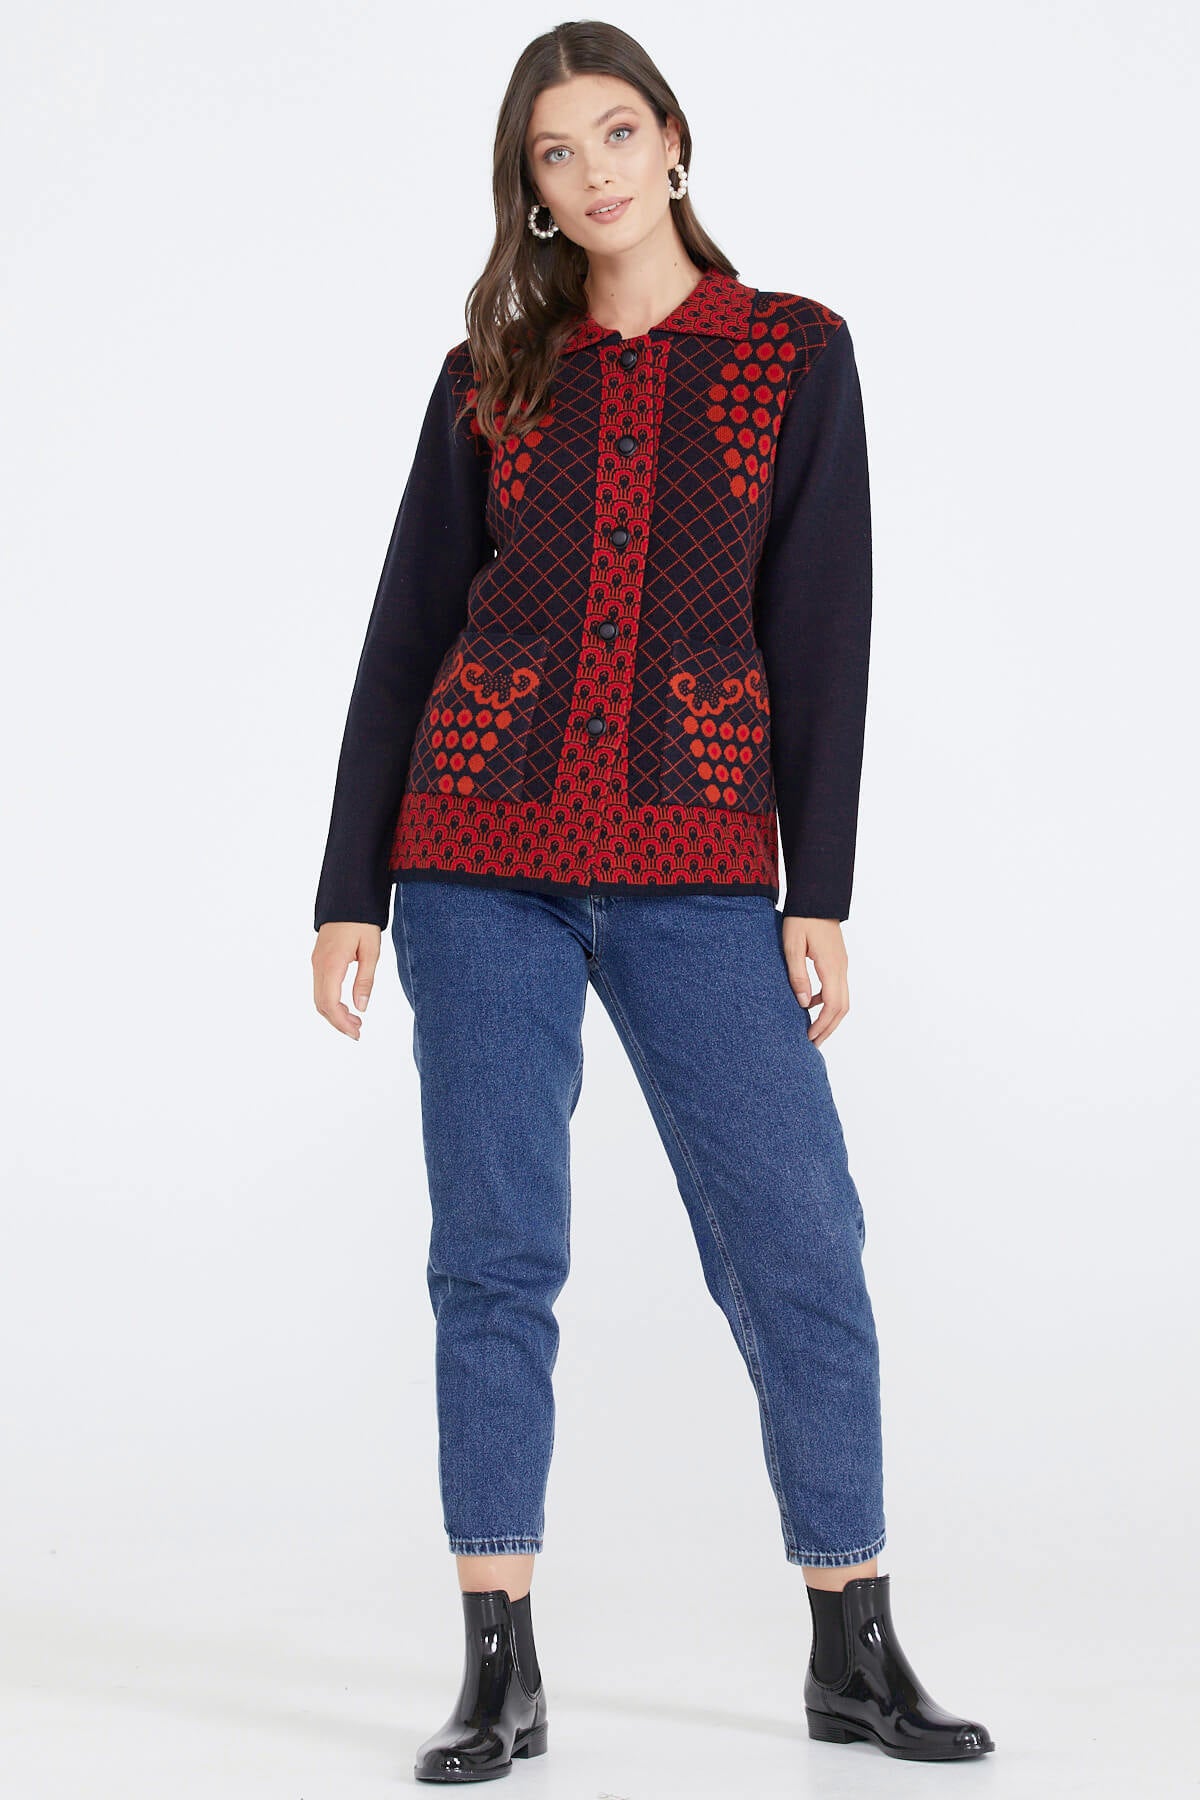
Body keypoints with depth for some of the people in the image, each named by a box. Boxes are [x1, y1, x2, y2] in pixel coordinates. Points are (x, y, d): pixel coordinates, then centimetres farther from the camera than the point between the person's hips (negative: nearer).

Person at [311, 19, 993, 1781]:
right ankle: (500, 1670, 12)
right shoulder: (492, 375, 9)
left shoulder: (794, 352, 6)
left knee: (800, 1243, -2)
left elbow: (820, 630, 1)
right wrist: (349, 887, 5)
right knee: (495, 1253, 2)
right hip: (481, 858, 1)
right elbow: (409, 629, 9)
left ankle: (854, 1651, 13)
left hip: (699, 872, -1)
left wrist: (819, 891, -4)